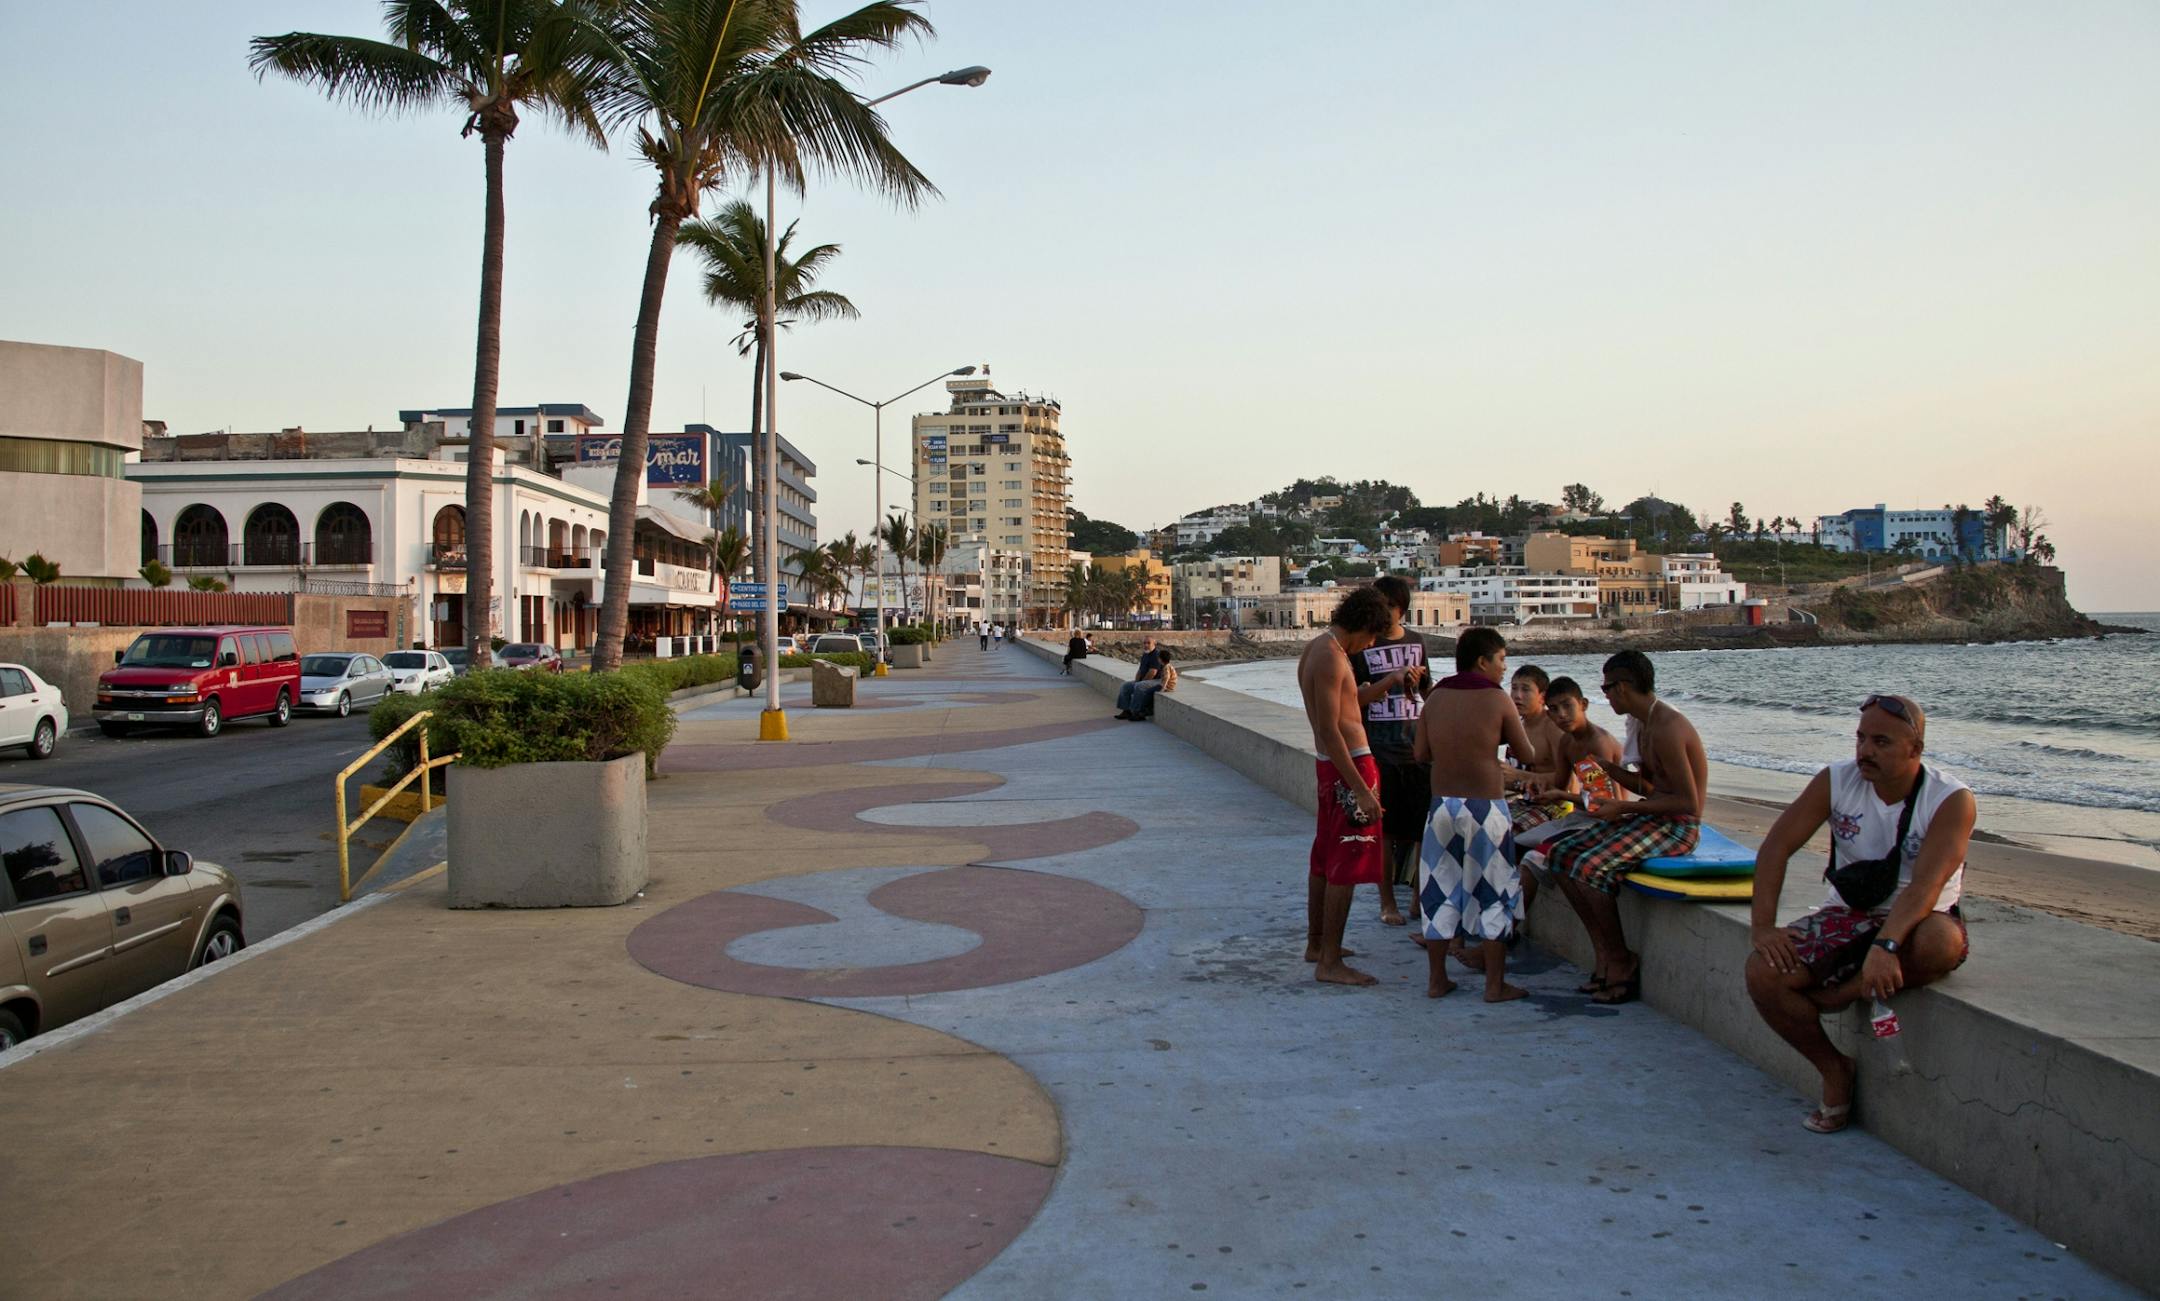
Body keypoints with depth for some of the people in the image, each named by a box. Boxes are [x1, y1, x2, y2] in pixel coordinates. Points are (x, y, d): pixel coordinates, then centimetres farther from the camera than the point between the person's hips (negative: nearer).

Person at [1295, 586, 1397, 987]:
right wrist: (1361, 789, -24)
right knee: (1346, 865, -5)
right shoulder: (1331, 658, -19)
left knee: (1325, 857, 19)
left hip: (1328, 763, 10)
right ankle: (1330, 962, -2)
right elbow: (1330, 730, -24)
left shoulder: (1313, 649, 12)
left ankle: (1316, 944, 31)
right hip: (1350, 765, -10)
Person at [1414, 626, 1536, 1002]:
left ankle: (1436, 980, 17)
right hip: (1486, 807, -4)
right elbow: (1529, 757, -3)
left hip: (1442, 805, 4)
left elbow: (1421, 752, 6)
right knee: (1492, 895, 6)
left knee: (1440, 892, 12)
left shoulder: (1435, 698, 3)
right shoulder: (1497, 700, -9)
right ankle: (1495, 984, 11)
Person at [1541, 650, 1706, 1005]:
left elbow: (1688, 803, -22)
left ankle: (1622, 963, -9)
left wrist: (1624, 807, -19)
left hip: (1678, 826, -10)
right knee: (1560, 853, 0)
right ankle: (1605, 955, 1)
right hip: (1649, 818, 10)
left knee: (1589, 868, -27)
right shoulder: (1649, 722, 12)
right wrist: (1607, 767, 12)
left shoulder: (1667, 729, -20)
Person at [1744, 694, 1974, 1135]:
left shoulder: (1952, 800, -15)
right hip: (1848, 915, 3)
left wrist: (1886, 945, -43)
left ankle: (1836, 996, -15)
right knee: (1763, 973, -20)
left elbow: (1926, 885, -28)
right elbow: (1775, 846, -5)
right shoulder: (1836, 781, -5)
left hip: (1915, 921, -3)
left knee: (1940, 942, -40)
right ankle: (1834, 1069, 3)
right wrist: (1763, 926, -16)